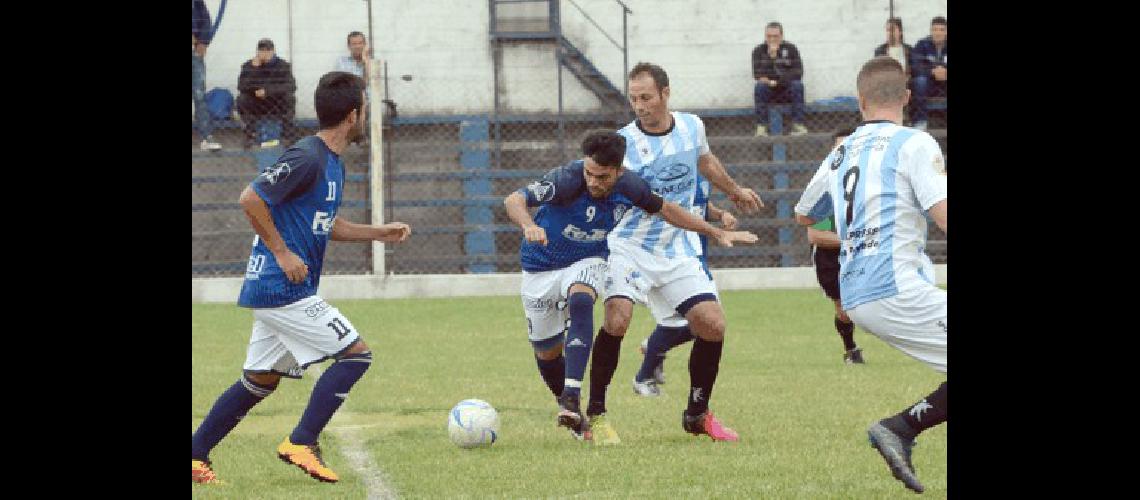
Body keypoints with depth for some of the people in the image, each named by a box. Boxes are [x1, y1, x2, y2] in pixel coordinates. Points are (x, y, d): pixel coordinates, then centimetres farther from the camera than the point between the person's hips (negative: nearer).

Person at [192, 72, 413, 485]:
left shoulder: (331, 162, 14)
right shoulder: (307, 158, -17)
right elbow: (251, 199, -19)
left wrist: (379, 233, 18)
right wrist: (282, 253, -17)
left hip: (271, 290, 10)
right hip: (284, 290, -10)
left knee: (261, 380, 15)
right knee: (355, 354, -8)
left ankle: (195, 456, 17)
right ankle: (302, 443, -8)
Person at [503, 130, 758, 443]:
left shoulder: (629, 187, -16)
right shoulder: (568, 179, -30)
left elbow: (664, 208, 5)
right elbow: (514, 200, -38)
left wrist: (717, 233, 7)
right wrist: (528, 226, -61)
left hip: (586, 263, 1)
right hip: (541, 265, -1)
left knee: (580, 301, -33)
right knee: (547, 351, 6)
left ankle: (572, 398, -39)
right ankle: (569, 411, 36)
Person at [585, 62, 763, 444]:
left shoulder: (691, 126, 2)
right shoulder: (625, 142, -13)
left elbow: (704, 160, 26)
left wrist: (734, 190, 40)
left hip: (677, 254, 4)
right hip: (629, 248, -4)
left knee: (713, 326, -6)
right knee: (617, 319, -26)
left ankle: (698, 415, 15)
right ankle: (595, 413, -11)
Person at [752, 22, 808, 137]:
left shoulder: (790, 49, 1)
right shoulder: (759, 51, 2)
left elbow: (797, 73, -8)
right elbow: (757, 74, -12)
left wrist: (776, 81, -17)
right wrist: (771, 56, -24)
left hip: (787, 90, 0)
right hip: (768, 92, 0)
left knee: (797, 84, -30)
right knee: (760, 86, -31)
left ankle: (798, 125, -32)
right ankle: (761, 127, -35)